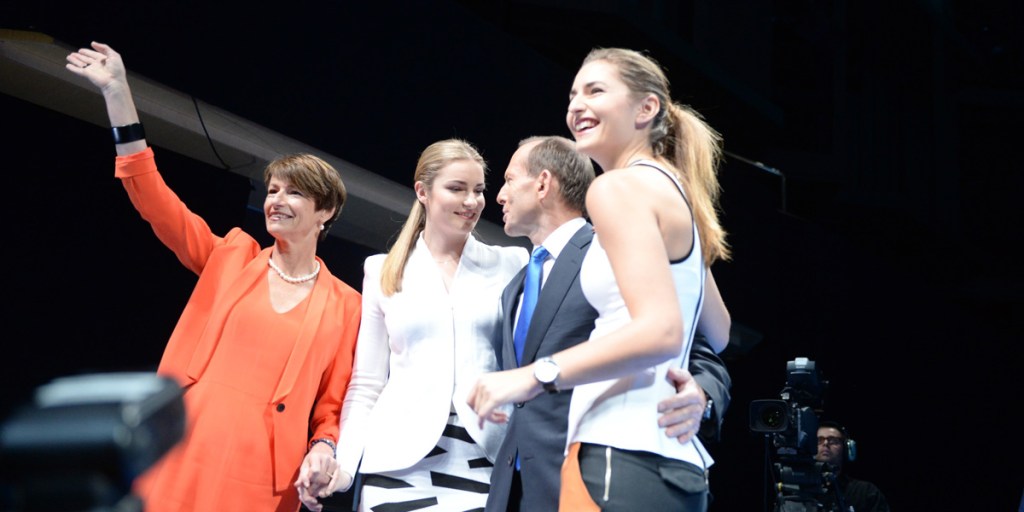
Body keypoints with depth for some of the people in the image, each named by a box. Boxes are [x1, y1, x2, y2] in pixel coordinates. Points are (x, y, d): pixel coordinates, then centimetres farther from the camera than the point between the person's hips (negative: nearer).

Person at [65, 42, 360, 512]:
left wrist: (324, 450, -12)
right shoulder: (231, 258, 12)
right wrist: (118, 94, -3)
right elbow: (154, 200, 3)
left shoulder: (343, 305, 8)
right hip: (181, 461, 1)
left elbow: (333, 406, 10)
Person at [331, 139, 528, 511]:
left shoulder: (510, 265, 8)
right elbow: (367, 383, 11)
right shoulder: (383, 271, 10)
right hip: (400, 464, 1)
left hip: (484, 463, 0)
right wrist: (342, 463, -1)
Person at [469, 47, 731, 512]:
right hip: (673, 460, 10)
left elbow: (660, 331, -20)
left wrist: (534, 376, -20)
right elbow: (719, 335, 29)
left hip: (624, 457, -10)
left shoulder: (618, 186, -7)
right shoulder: (672, 188, 22)